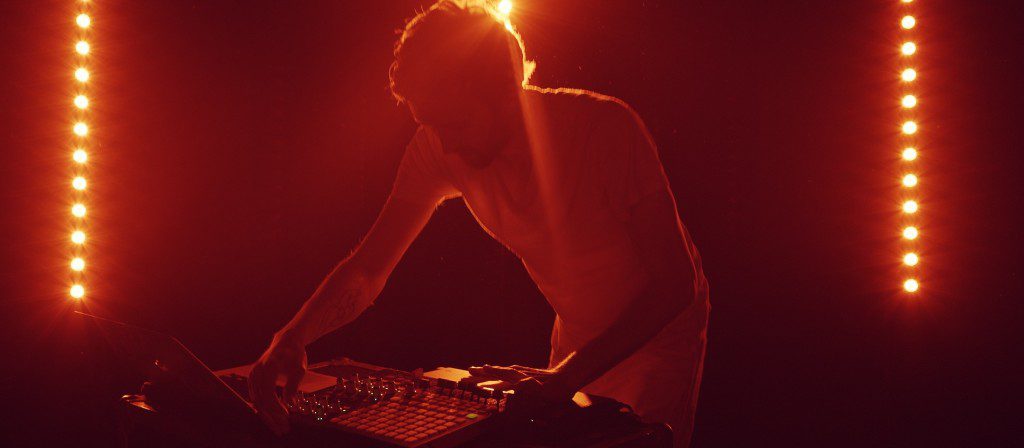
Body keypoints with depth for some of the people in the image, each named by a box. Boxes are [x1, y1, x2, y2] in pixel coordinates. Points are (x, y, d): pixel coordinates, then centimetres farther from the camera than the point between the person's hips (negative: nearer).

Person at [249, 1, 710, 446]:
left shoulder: (604, 126, -31)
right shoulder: (436, 148, -17)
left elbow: (675, 282, -32)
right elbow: (367, 271, -14)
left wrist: (569, 375, -42)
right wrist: (294, 335, -35)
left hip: (661, 328, -4)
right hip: (577, 333, 4)